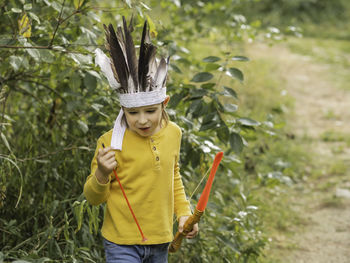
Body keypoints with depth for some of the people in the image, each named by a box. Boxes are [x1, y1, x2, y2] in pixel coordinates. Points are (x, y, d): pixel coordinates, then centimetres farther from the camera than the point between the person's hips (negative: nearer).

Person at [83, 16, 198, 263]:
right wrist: (101, 175, -25)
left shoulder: (173, 133, 2)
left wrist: (183, 212, 9)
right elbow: (94, 198, -5)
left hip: (160, 242, 5)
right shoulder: (111, 142, -14)